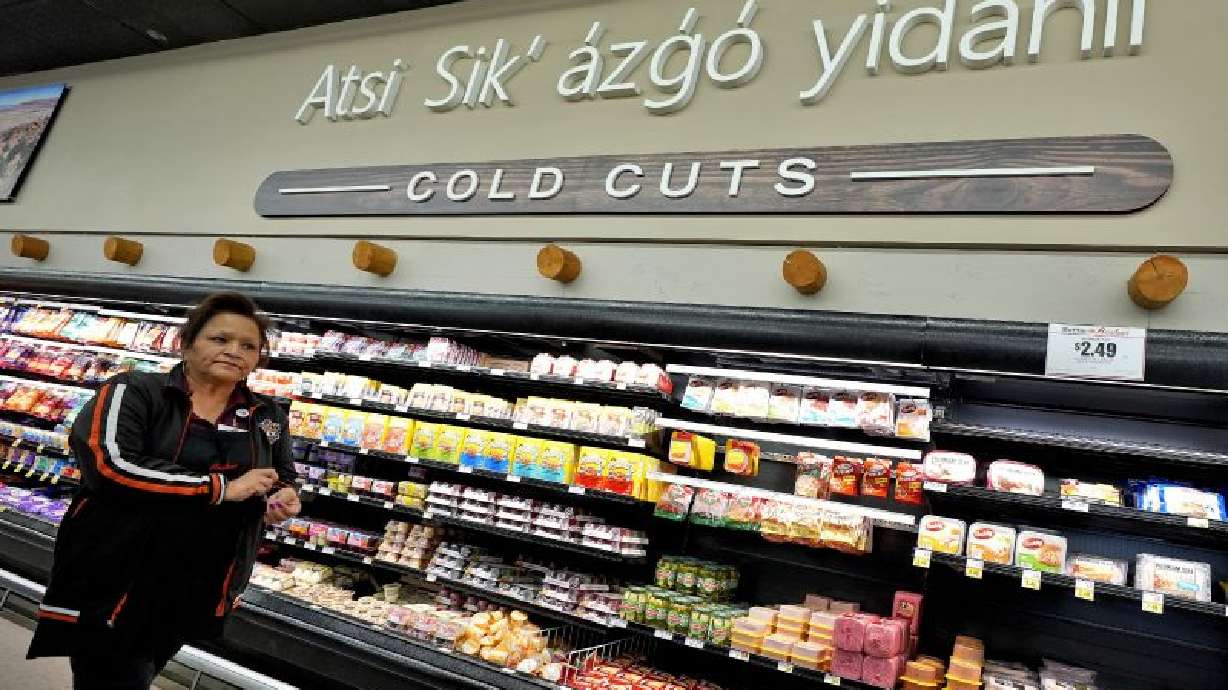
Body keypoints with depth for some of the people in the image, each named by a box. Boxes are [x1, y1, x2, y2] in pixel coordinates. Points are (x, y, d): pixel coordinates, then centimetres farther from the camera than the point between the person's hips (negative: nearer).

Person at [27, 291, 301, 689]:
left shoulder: (268, 417, 5)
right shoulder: (133, 392, -9)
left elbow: (284, 476, 19)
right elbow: (110, 465, -24)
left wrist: (285, 496, -7)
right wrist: (222, 488, -22)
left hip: (201, 594, 5)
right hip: (114, 583, -5)